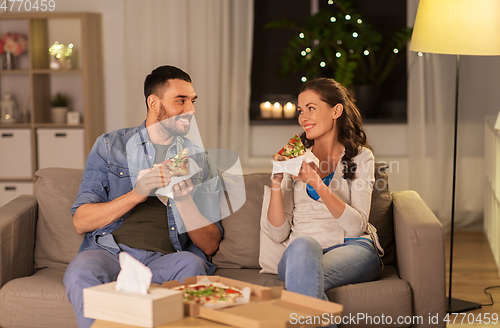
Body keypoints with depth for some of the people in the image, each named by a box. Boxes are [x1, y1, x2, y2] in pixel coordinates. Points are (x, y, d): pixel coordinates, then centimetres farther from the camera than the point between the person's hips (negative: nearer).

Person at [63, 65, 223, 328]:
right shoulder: (110, 146, 12)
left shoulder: (199, 161, 15)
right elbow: (80, 222, 2)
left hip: (164, 259, 1)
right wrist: (137, 194, -12)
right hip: (109, 249, -1)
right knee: (80, 274, -34)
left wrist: (185, 201, -9)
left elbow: (210, 245, 10)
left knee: (192, 264, -34)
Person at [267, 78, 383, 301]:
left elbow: (356, 225, -5)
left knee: (305, 278, -38)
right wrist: (276, 182, -5)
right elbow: (278, 234, 9)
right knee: (302, 245, -37)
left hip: (352, 248, -3)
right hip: (298, 254, 3)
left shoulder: (360, 156, 11)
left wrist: (316, 183, -16)